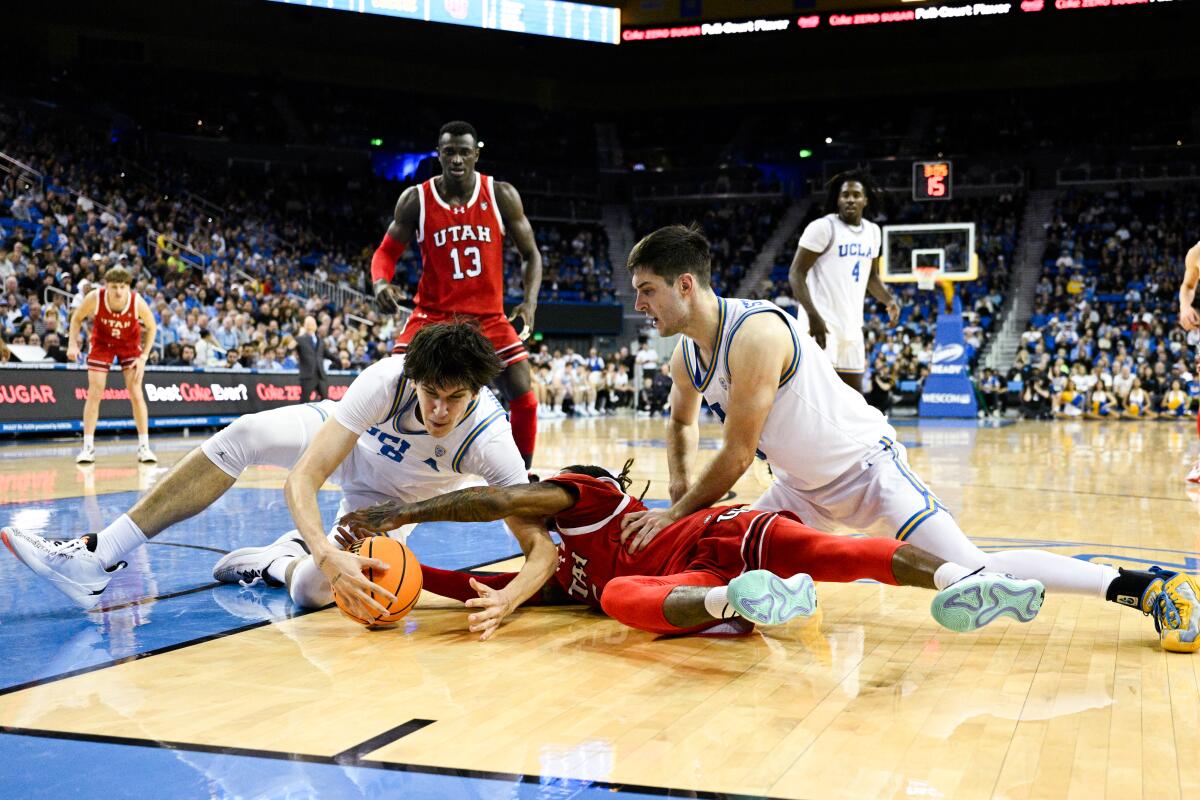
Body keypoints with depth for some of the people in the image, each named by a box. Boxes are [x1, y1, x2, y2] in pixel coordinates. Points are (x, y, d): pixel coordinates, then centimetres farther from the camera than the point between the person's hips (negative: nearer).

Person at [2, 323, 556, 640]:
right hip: (344, 437, 1)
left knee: (312, 591, -28)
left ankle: (281, 562, 13)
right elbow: (302, 479, -38)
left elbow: (542, 545, -36)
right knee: (243, 436, -26)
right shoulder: (386, 381, -35)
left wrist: (505, 601, -57)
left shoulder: (489, 441, -37)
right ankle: (97, 559, -23)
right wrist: (327, 556, -56)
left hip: (386, 499, -1)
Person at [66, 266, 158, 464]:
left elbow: (152, 327, -11)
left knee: (136, 394, -7)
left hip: (130, 344, 0)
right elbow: (76, 318, -8)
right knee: (94, 394, -7)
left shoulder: (137, 302, -29)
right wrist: (72, 344, -21)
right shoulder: (95, 298, -28)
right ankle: (88, 447, -1)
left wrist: (144, 357, -16)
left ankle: (144, 447, 1)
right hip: (101, 342, 0)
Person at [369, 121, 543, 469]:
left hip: (489, 317, 1)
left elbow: (530, 254, 3)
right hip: (432, 315, -1)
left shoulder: (501, 196, -5)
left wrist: (530, 302, -13)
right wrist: (381, 282, -20)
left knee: (524, 401, -7)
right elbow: (387, 251, 3)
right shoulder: (415, 199, -6)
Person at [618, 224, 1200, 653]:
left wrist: (678, 512, -14)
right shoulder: (685, 357, -1)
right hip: (804, 485, 9)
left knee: (973, 578, -19)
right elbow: (682, 421, 21)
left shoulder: (755, 333, -29)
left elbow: (737, 455, -25)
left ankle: (1143, 585, -11)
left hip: (867, 465, -9)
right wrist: (682, 494, 4)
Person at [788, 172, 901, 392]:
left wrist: (889, 300, 5)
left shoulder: (873, 232, 12)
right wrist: (813, 315, -24)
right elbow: (796, 274, -13)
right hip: (822, 323, -8)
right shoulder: (823, 227, -10)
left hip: (852, 325, 8)